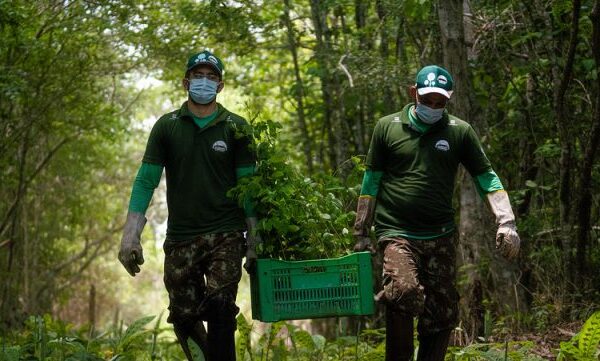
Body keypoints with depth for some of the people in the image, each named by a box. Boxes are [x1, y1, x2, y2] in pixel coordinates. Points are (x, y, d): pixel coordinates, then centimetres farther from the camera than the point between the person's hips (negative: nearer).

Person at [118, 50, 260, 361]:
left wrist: (255, 240, -4)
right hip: (180, 238, 2)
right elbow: (146, 180, 5)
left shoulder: (235, 127, 5)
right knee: (184, 319, 4)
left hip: (226, 235, -2)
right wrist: (130, 235, -4)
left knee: (220, 306, -19)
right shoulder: (167, 126, 7)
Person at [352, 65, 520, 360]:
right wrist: (361, 234, 7)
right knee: (404, 292, -27)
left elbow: (487, 179, 6)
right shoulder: (387, 127, 4)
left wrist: (506, 222, -7)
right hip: (396, 233, -3)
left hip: (441, 237, 3)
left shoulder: (460, 131, 6)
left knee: (443, 315, 5)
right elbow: (371, 181, 9)